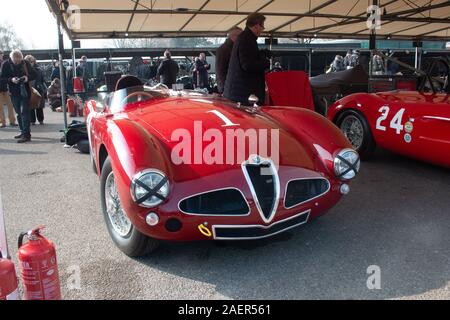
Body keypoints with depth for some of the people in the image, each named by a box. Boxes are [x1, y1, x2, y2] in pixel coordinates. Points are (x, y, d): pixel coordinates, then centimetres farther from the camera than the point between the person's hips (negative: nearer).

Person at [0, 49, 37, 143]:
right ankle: (23, 132, 23)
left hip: (25, 92, -3)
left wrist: (28, 78, -20)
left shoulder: (25, 63, -5)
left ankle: (26, 134, -12)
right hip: (14, 93, 3)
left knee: (24, 112, -10)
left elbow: (34, 74, 1)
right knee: (19, 113, 12)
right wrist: (11, 79, -21)